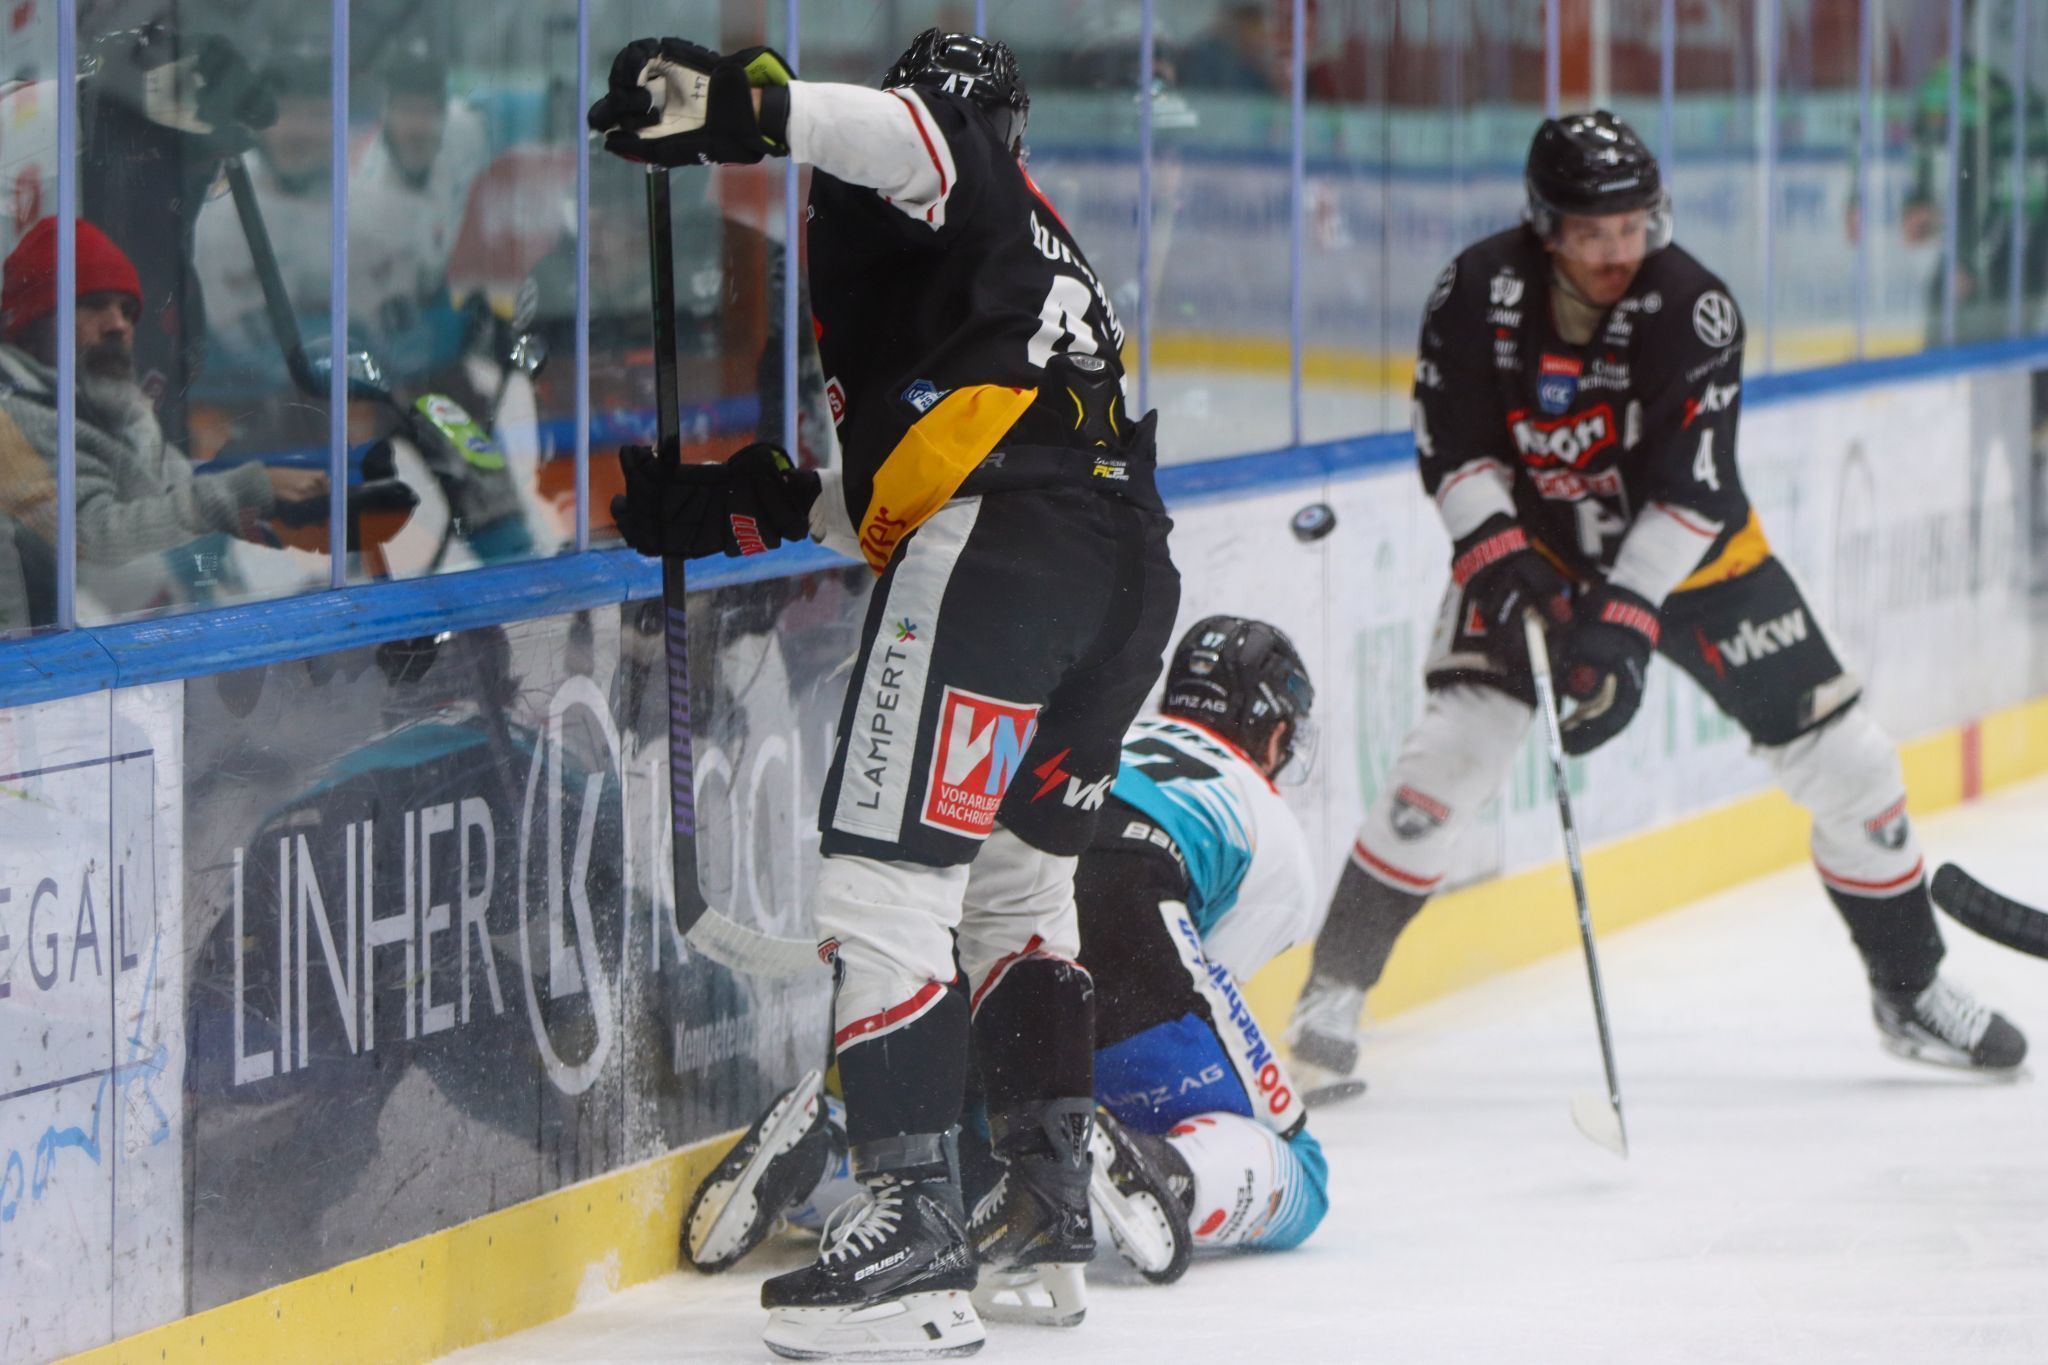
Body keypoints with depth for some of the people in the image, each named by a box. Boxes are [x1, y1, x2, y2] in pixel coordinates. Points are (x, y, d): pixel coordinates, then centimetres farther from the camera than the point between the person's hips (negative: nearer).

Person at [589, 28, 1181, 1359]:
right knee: (1015, 877, 24)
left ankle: (919, 1221, -19)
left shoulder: (966, 193, 11)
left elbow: (912, 137, -17)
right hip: (1129, 571, 10)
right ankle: (1052, 1217, 23)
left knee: (887, 876, -11)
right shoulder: (1051, 259, 35)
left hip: (993, 545, -10)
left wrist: (738, 101, -25)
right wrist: (747, 503, 24)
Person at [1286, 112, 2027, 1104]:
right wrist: (1496, 556, -27)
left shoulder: (1692, 309, -23)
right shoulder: (1481, 294, -19)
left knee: (1843, 761, -2)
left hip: (1686, 552, 1)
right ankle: (1333, 989, -10)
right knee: (1457, 744, -21)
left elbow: (1689, 492, -26)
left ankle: (1911, 993, 17)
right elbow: (1452, 449, -12)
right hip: (1528, 544, -1)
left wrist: (1624, 620, -35)